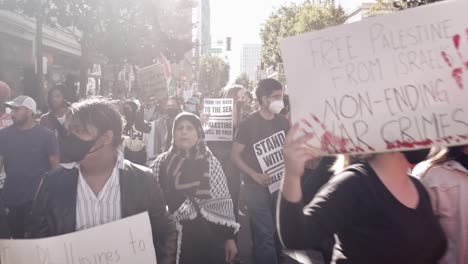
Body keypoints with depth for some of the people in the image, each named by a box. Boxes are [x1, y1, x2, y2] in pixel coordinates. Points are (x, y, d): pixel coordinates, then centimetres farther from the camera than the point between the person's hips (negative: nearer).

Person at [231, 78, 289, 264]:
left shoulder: (283, 122, 6)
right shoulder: (248, 124, -8)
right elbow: (235, 155, -7)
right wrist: (254, 175, -18)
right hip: (257, 187, -5)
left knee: (278, 233, 14)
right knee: (265, 235, -4)